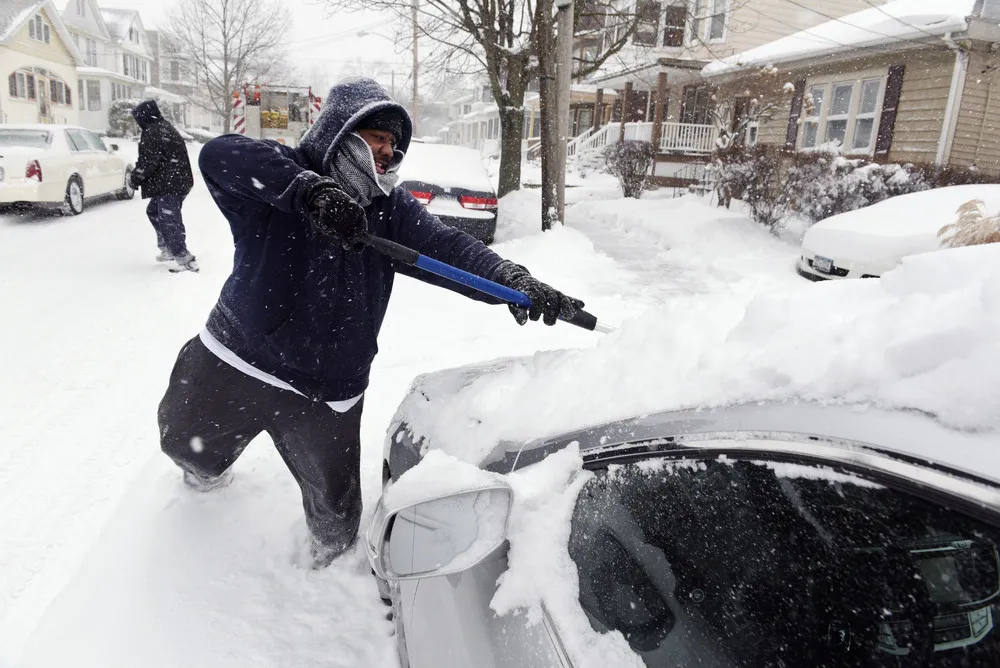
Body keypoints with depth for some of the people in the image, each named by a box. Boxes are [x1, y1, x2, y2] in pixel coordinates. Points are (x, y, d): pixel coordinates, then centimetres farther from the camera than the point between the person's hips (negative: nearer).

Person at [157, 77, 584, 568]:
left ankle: (332, 564, 43)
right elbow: (220, 156, -29)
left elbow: (448, 248, -14)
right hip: (234, 361, 0)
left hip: (327, 390, 1)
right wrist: (311, 188, -42)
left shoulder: (392, 208, 0)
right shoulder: (283, 179, -10)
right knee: (184, 441, 25)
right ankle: (209, 471, 61)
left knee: (335, 506, 10)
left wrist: (511, 279, -32)